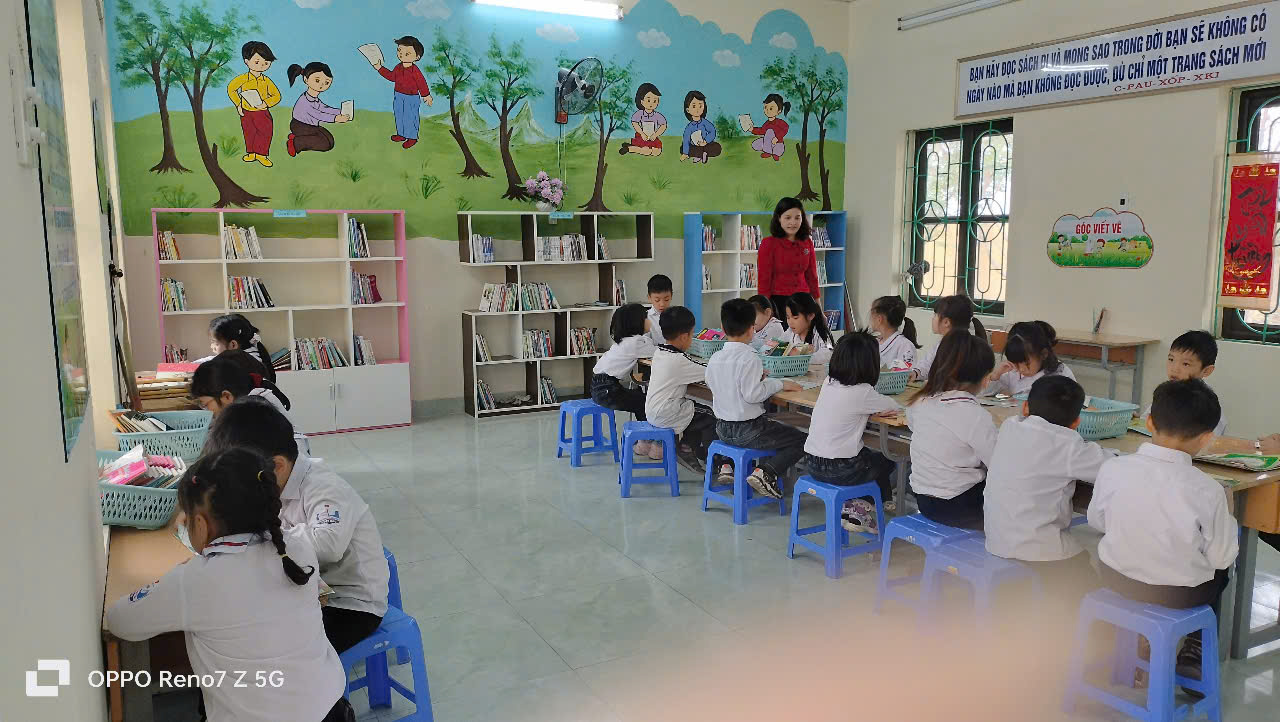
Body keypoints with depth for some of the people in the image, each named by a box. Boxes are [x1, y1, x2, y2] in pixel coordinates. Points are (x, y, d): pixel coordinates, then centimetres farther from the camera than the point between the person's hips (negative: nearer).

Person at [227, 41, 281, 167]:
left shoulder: (267, 81, -2)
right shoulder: (242, 79, -5)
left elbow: (276, 95, 1)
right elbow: (231, 89, 4)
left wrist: (266, 103, -16)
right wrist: (238, 104, -3)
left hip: (262, 112, 0)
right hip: (246, 113, 0)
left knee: (266, 132, -9)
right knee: (249, 133, 10)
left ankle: (261, 154, 5)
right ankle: (251, 153, 27)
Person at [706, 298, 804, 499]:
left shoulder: (715, 358, 2)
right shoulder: (749, 357, -19)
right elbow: (752, 394, -25)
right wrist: (780, 384, -11)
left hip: (722, 428, 8)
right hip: (747, 430, -8)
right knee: (800, 440, 2)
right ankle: (765, 472, -14)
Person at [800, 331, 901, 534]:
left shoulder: (828, 383, 1)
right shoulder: (862, 393, -17)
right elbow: (893, 406, -1)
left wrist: (872, 409, -1)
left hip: (812, 463, 6)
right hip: (840, 471, -6)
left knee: (870, 456, 30)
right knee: (885, 463, 23)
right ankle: (857, 509, 30)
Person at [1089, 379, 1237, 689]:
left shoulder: (1112, 469, -18)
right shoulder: (1207, 490, -24)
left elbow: (1096, 522, -1)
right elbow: (1221, 556, -11)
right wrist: (1227, 517, 6)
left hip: (1115, 579, 3)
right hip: (1178, 595, -3)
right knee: (1220, 568, 29)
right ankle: (1194, 654, 33)